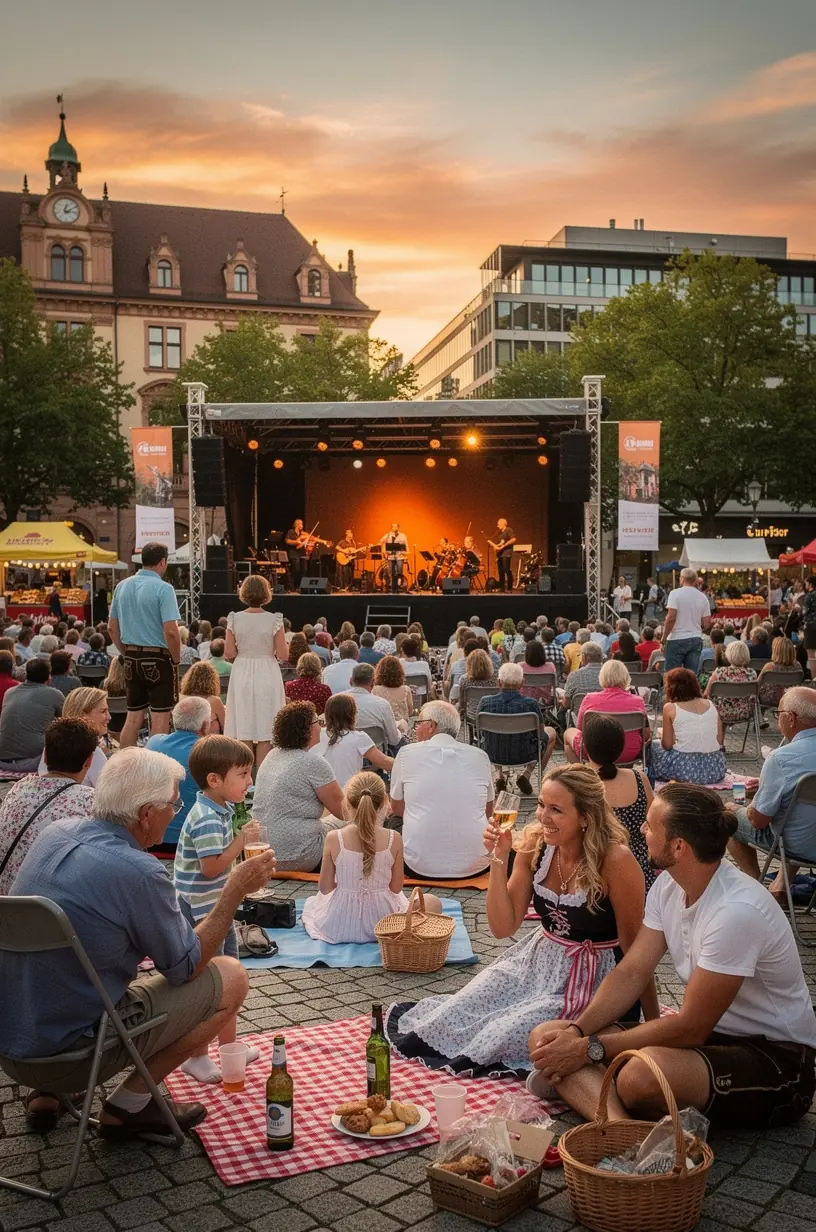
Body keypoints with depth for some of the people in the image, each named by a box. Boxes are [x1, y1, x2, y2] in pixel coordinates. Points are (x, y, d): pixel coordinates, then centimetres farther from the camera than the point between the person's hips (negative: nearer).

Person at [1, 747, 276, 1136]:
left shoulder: (53, 835, -1)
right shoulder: (138, 873, -23)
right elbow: (186, 968, -9)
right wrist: (235, 891, -2)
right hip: (69, 1054, -7)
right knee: (230, 977, -1)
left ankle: (48, 1092, 22)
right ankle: (128, 1104, 5)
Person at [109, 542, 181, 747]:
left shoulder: (122, 586, 7)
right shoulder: (163, 588, -13)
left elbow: (112, 627, 12)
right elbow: (171, 631, -20)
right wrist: (176, 659, -6)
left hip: (132, 659, 6)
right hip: (159, 659, -6)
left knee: (133, 717, 13)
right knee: (160, 719, 1)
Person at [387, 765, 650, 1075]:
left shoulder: (615, 860, -24)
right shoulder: (535, 844, -7)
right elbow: (502, 927, -4)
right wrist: (499, 861, -16)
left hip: (594, 978, -5)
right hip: (540, 960, 6)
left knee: (510, 1033, -21)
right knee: (464, 1008, -10)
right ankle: (423, 1036, 19)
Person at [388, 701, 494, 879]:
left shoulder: (407, 753, -3)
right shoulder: (480, 756, 2)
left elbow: (396, 808, 10)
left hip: (420, 866, -2)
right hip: (474, 867, 2)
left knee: (395, 823, 27)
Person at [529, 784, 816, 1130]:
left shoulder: (736, 911, -27)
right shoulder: (668, 885, 0)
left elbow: (690, 1027, -22)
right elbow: (631, 973, 2)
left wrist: (590, 1048, -18)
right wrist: (576, 1033, -13)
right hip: (707, 1033, 9)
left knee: (642, 1073, -43)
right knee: (547, 1040, -11)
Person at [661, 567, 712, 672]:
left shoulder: (675, 593, -7)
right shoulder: (702, 597, 7)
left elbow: (671, 618, -15)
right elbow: (706, 623, 5)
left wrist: (663, 639, -7)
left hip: (676, 639, -4)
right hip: (696, 640, 4)